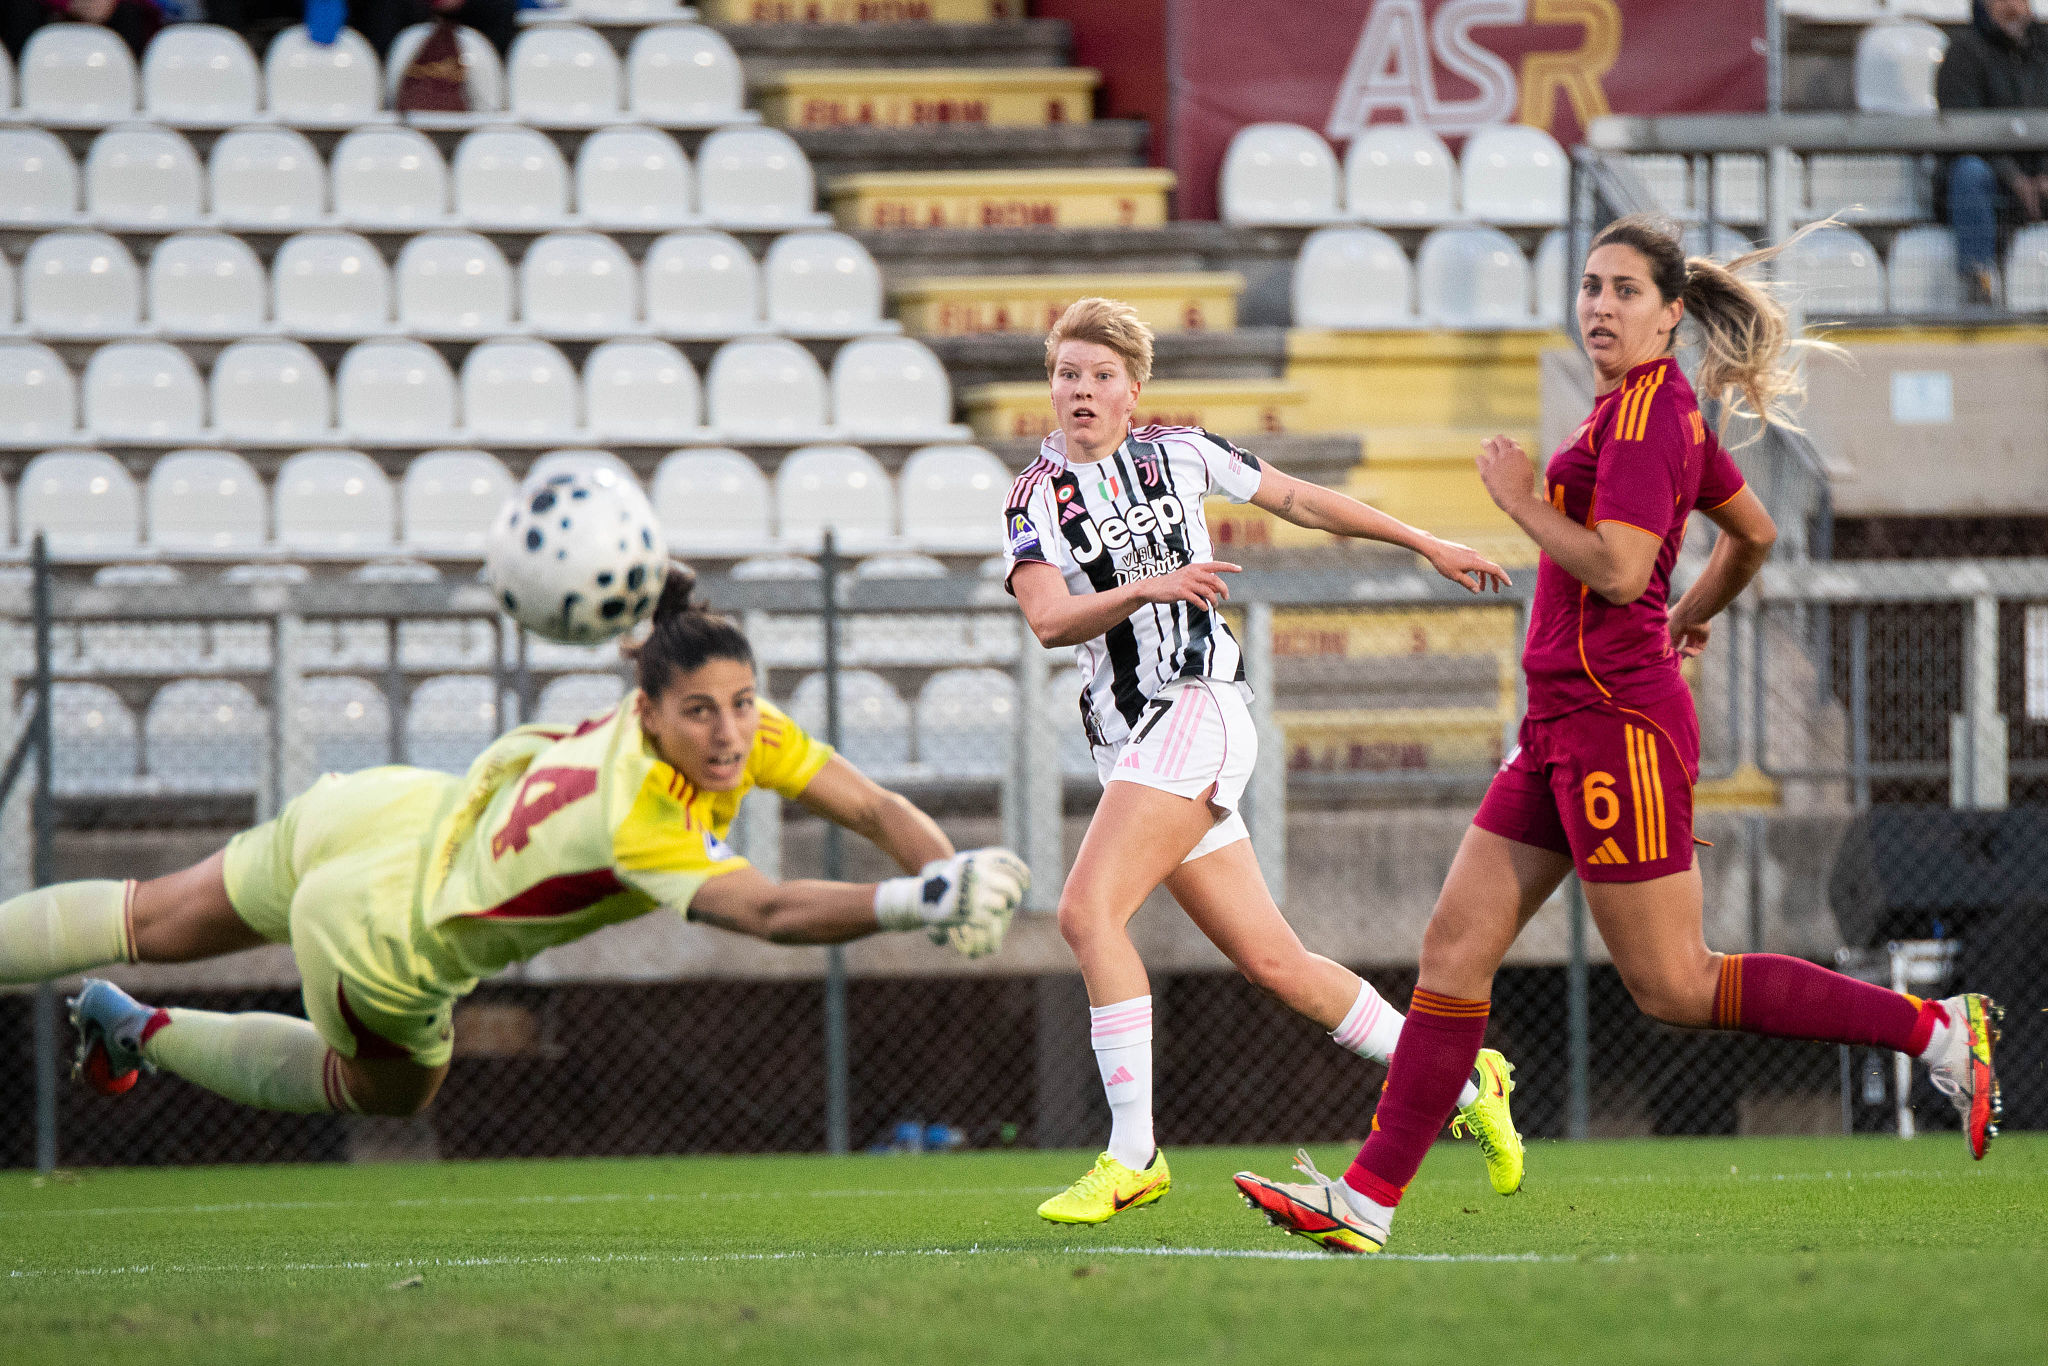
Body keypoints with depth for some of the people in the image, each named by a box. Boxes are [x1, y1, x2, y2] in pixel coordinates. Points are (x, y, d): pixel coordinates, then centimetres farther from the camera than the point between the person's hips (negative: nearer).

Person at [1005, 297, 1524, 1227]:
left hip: (1196, 707, -4)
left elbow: (1297, 500, 18)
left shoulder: (1179, 454, 5)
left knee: (1087, 909, -20)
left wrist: (1426, 545, 22)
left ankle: (1132, 1154, -18)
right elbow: (1048, 619, -8)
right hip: (1127, 743, 4)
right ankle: (1464, 1083, 19)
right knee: (1274, 965, 4)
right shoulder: (1036, 497, 8)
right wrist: (1145, 588, -25)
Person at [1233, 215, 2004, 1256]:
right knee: (1455, 948, 5)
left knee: (1672, 986, -4)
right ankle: (1369, 1198, 5)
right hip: (1565, 723, 10)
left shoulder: (1645, 409, -14)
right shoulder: (1660, 406, 14)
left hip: (1617, 721, -10)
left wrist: (1521, 499, -11)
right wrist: (1690, 619, 41)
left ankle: (1936, 1030, 3)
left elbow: (1618, 570, -24)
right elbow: (1753, 533, 26)